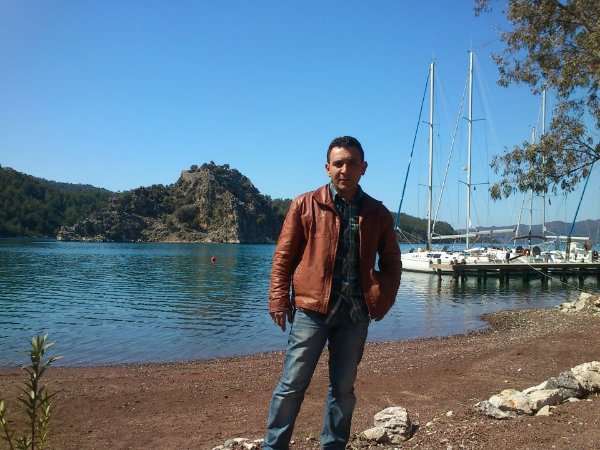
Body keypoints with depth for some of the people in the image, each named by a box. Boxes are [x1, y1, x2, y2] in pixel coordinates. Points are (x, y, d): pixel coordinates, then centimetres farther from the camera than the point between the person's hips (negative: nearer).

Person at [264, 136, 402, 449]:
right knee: (292, 384, 2)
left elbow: (391, 263, 15)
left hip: (355, 312, 3)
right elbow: (283, 257, 1)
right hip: (311, 307, -2)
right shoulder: (305, 205, 0)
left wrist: (382, 300, 2)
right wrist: (279, 301, -6)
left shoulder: (377, 213, 7)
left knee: (343, 388, 12)